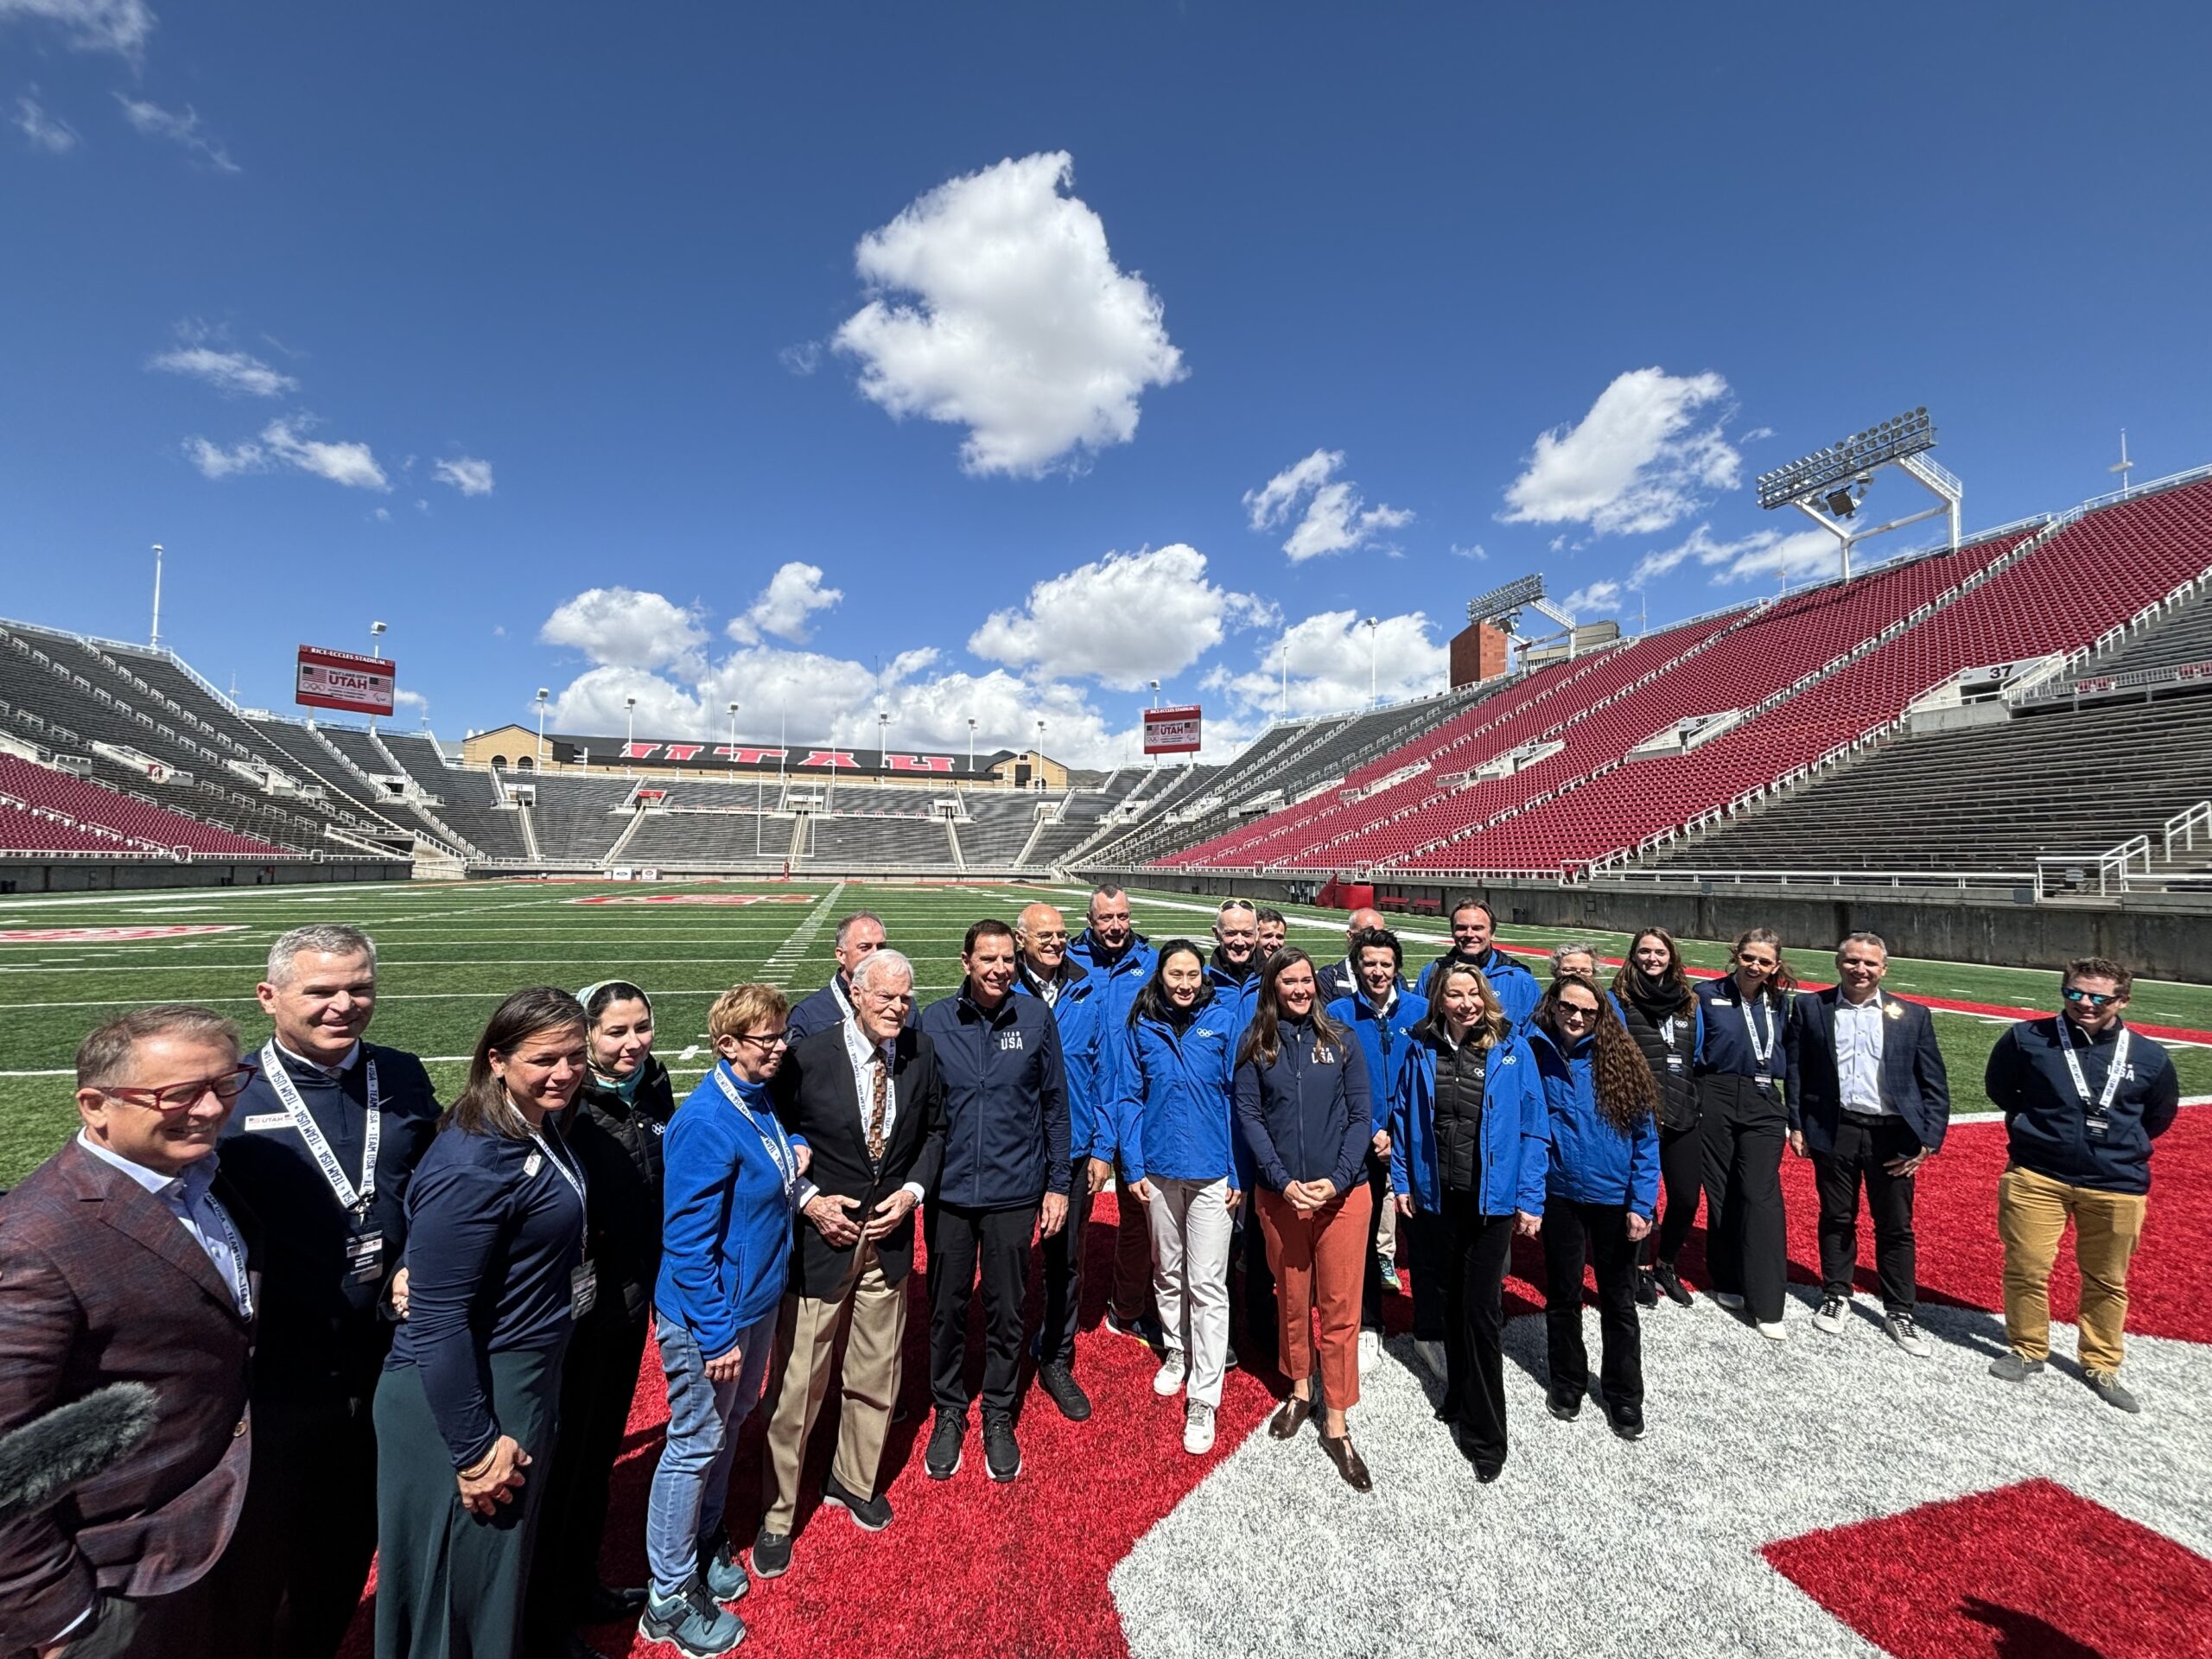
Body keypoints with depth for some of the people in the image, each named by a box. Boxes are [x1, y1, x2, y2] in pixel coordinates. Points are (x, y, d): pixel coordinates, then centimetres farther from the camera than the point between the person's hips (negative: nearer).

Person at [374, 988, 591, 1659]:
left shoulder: (540, 1131, 0)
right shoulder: (473, 1164, -28)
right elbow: (437, 1320, -25)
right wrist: (474, 1447, -19)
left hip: (525, 1380, 9)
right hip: (463, 1399, -8)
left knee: (505, 1565, 28)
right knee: (461, 1587, 14)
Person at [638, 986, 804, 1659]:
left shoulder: (760, 1103, -1)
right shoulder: (705, 1122, -27)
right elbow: (686, 1242, -25)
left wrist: (794, 1150, 0)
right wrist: (718, 1335, -21)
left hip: (756, 1301, 8)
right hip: (709, 1315, -8)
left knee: (730, 1427, 24)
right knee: (696, 1446, 9)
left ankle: (704, 1546, 45)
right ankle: (670, 1599, 30)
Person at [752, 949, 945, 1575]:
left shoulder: (921, 1051, -7)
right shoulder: (806, 1057, -17)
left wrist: (912, 1190, -8)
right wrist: (808, 1198, -16)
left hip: (890, 1238, 4)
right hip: (820, 1237, -3)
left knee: (875, 1376, 20)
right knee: (798, 1382, 9)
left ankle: (853, 1481, 45)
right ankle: (777, 1515, 33)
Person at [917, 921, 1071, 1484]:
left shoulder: (1036, 1019, -5)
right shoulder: (933, 1020, -6)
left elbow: (1055, 1105, 2)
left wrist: (1058, 1183, 2)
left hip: (1015, 1193, 0)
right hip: (949, 1191, 0)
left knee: (1006, 1310, 13)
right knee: (946, 1308, 14)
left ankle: (999, 1416, 36)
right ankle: (948, 1414, 38)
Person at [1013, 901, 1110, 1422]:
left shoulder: (1089, 991, -2)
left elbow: (1103, 1070, 1)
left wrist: (1102, 1147, -1)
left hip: (1074, 1150, 2)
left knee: (1067, 1260, 15)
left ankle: (1055, 1360, 35)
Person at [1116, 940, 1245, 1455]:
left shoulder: (1223, 1022, -5)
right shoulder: (1141, 1027, -1)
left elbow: (1237, 1099, -3)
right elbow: (1130, 1099, 3)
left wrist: (1239, 1172, -6)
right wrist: (1133, 1167, -3)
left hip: (1212, 1171, -2)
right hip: (1159, 1169, 2)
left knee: (1208, 1284, 1)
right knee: (1168, 1272, 19)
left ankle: (1203, 1399, 13)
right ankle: (1176, 1353, 42)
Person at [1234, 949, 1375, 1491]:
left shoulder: (1341, 1040, 0)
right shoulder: (1256, 1045, -1)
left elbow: (1361, 1115, -1)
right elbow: (1249, 1117, -3)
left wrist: (1337, 1179, -13)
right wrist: (1283, 1181, -13)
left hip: (1342, 1194, 0)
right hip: (1279, 1195, 1)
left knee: (1340, 1307, 4)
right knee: (1292, 1299, 16)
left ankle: (1336, 1424, 19)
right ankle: (1299, 1391, 38)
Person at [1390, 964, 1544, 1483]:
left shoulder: (1512, 1049, -8)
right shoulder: (1422, 1050, 0)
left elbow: (1533, 1127, -6)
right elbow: (1402, 1117, 7)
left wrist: (1530, 1199, -8)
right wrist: (1402, 1182, 4)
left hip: (1493, 1199, -3)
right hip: (1438, 1197, 3)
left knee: (1481, 1308, 1)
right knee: (1450, 1300, 17)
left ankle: (1484, 1434, 16)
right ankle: (1460, 1397, 38)